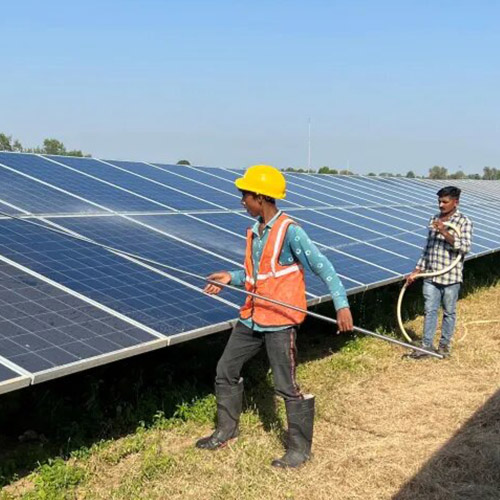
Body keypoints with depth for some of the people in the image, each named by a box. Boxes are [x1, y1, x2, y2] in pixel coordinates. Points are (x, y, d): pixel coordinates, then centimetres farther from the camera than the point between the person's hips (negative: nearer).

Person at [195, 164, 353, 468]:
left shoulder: (289, 231, -16)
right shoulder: (254, 232, 8)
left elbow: (322, 267, -20)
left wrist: (342, 305, -28)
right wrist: (232, 278, 4)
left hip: (280, 321, -8)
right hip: (252, 318, 9)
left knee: (287, 387, -1)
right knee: (225, 371, 16)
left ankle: (300, 449, 16)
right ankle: (227, 430, 35)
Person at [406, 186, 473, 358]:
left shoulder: (464, 222, -6)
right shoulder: (434, 219, 9)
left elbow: (465, 247, -17)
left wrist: (445, 232, -25)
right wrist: (417, 271, 10)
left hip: (451, 276, -4)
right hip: (431, 275, 4)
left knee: (449, 312, 9)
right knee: (430, 311, 6)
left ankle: (444, 345, 22)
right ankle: (426, 346, 12)